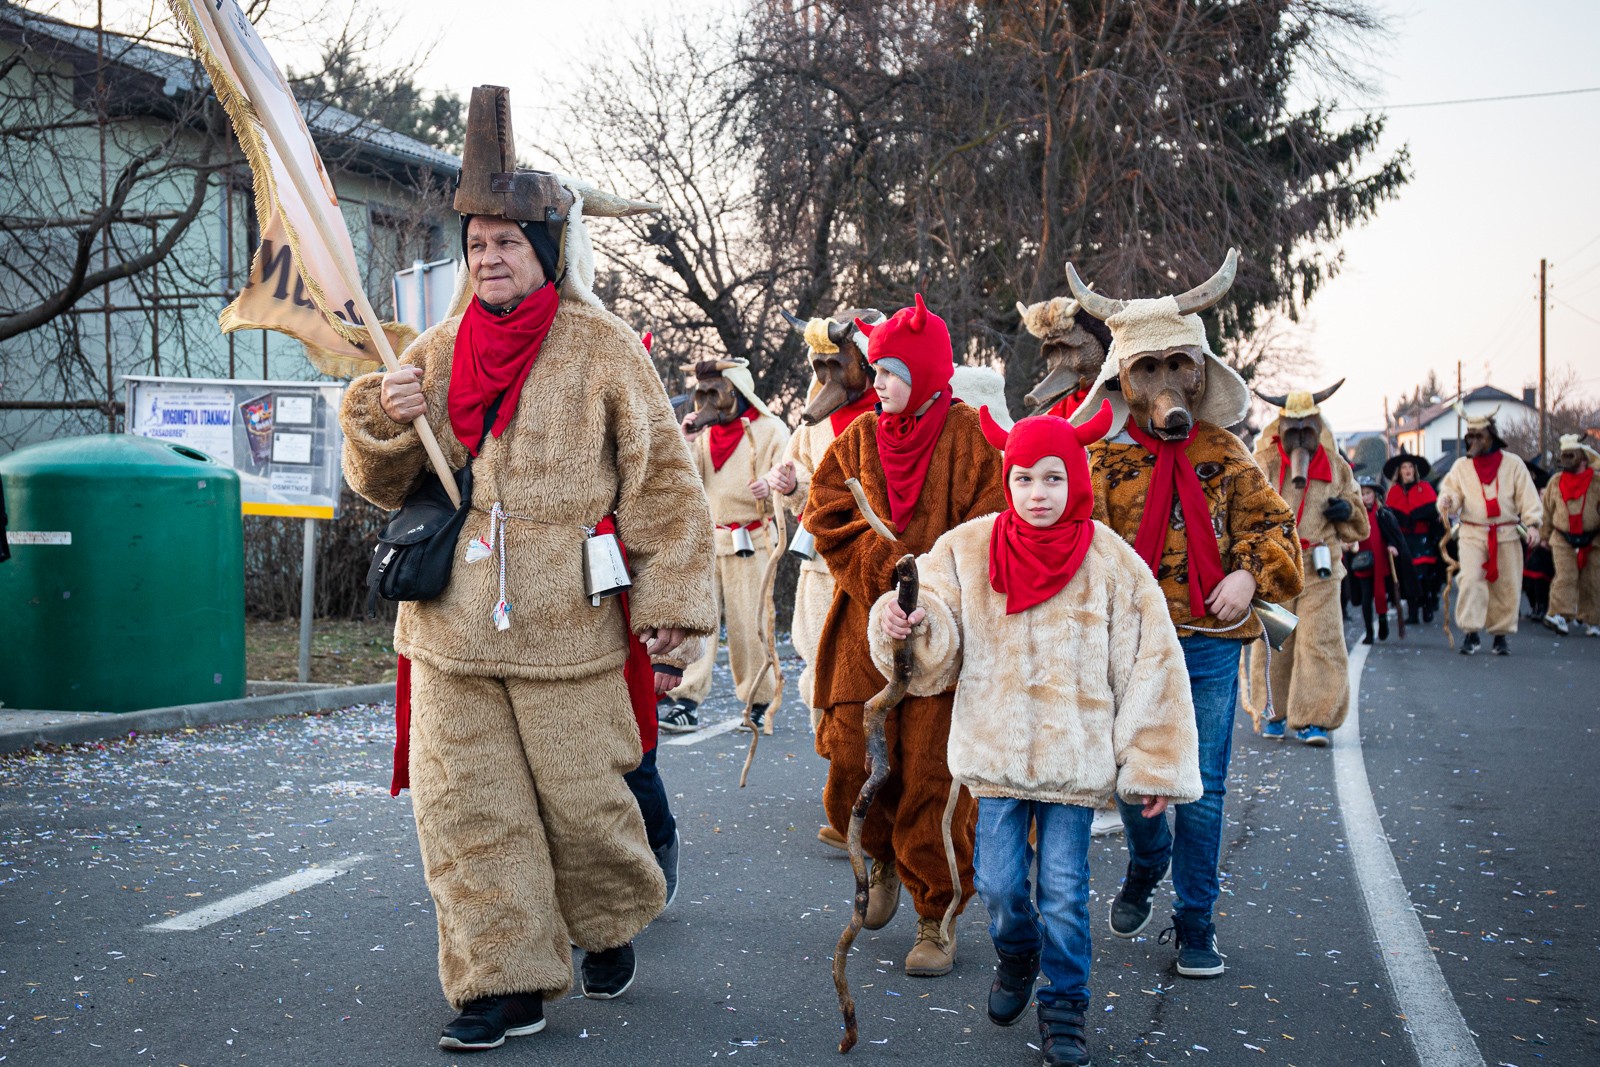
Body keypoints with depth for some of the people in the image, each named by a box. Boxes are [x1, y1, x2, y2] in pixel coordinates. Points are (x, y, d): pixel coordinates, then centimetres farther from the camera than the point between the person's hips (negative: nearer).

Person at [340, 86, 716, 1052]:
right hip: (452, 626, 4)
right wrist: (383, 420, -9)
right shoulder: (438, 353, 8)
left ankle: (611, 924, 36)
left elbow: (664, 482, -2)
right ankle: (505, 982, 14)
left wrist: (671, 599, -8)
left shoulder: (602, 348, -2)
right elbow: (383, 485, 13)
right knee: (466, 809, 3)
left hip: (569, 624, -3)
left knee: (583, 799, 6)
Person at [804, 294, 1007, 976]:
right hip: (866, 634, 4)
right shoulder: (859, 439, 11)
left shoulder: (969, 439, -1)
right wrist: (894, 568, -12)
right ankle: (884, 858, 33)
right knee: (852, 768, 1)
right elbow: (827, 516, 1)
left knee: (931, 781, -4)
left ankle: (935, 924, 9)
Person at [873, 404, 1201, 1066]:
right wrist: (908, 622, -32)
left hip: (1076, 755, -1)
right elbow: (939, 638, -7)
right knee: (998, 881, 1)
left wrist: (1153, 766, -1)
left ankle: (1064, 1006, 22)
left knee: (1064, 887, 2)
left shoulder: (1110, 562, -4)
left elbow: (1149, 666, -1)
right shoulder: (967, 550, -2)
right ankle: (1017, 956, 34)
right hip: (996, 749, 1)